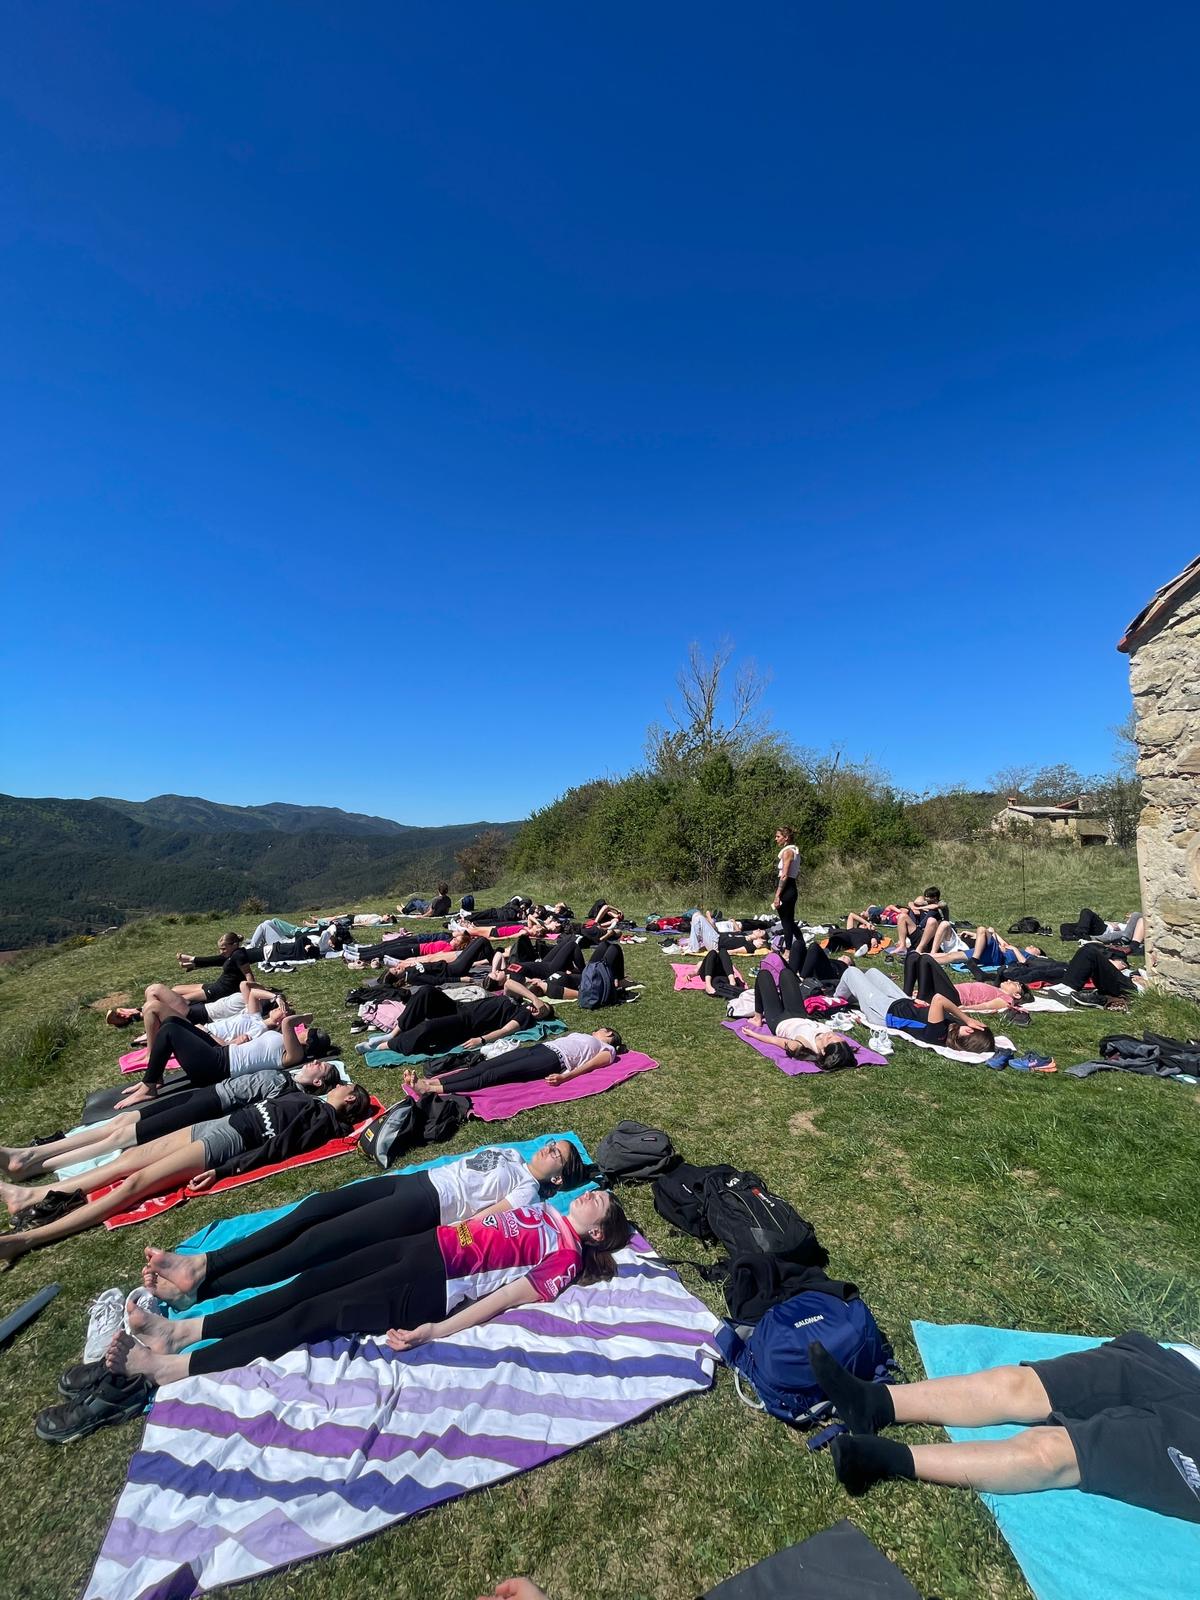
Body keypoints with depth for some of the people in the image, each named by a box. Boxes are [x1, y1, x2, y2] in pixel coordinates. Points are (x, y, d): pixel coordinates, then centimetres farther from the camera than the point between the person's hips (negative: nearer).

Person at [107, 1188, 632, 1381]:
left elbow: (504, 1296, -15)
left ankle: (168, 1367, -6)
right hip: (425, 1244, 6)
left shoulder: (565, 1258, -5)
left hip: (429, 1287, -6)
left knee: (313, 1316, -11)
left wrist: (434, 1330, -22)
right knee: (312, 1280, -4)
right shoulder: (544, 1211, 18)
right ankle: (179, 1329, 2)